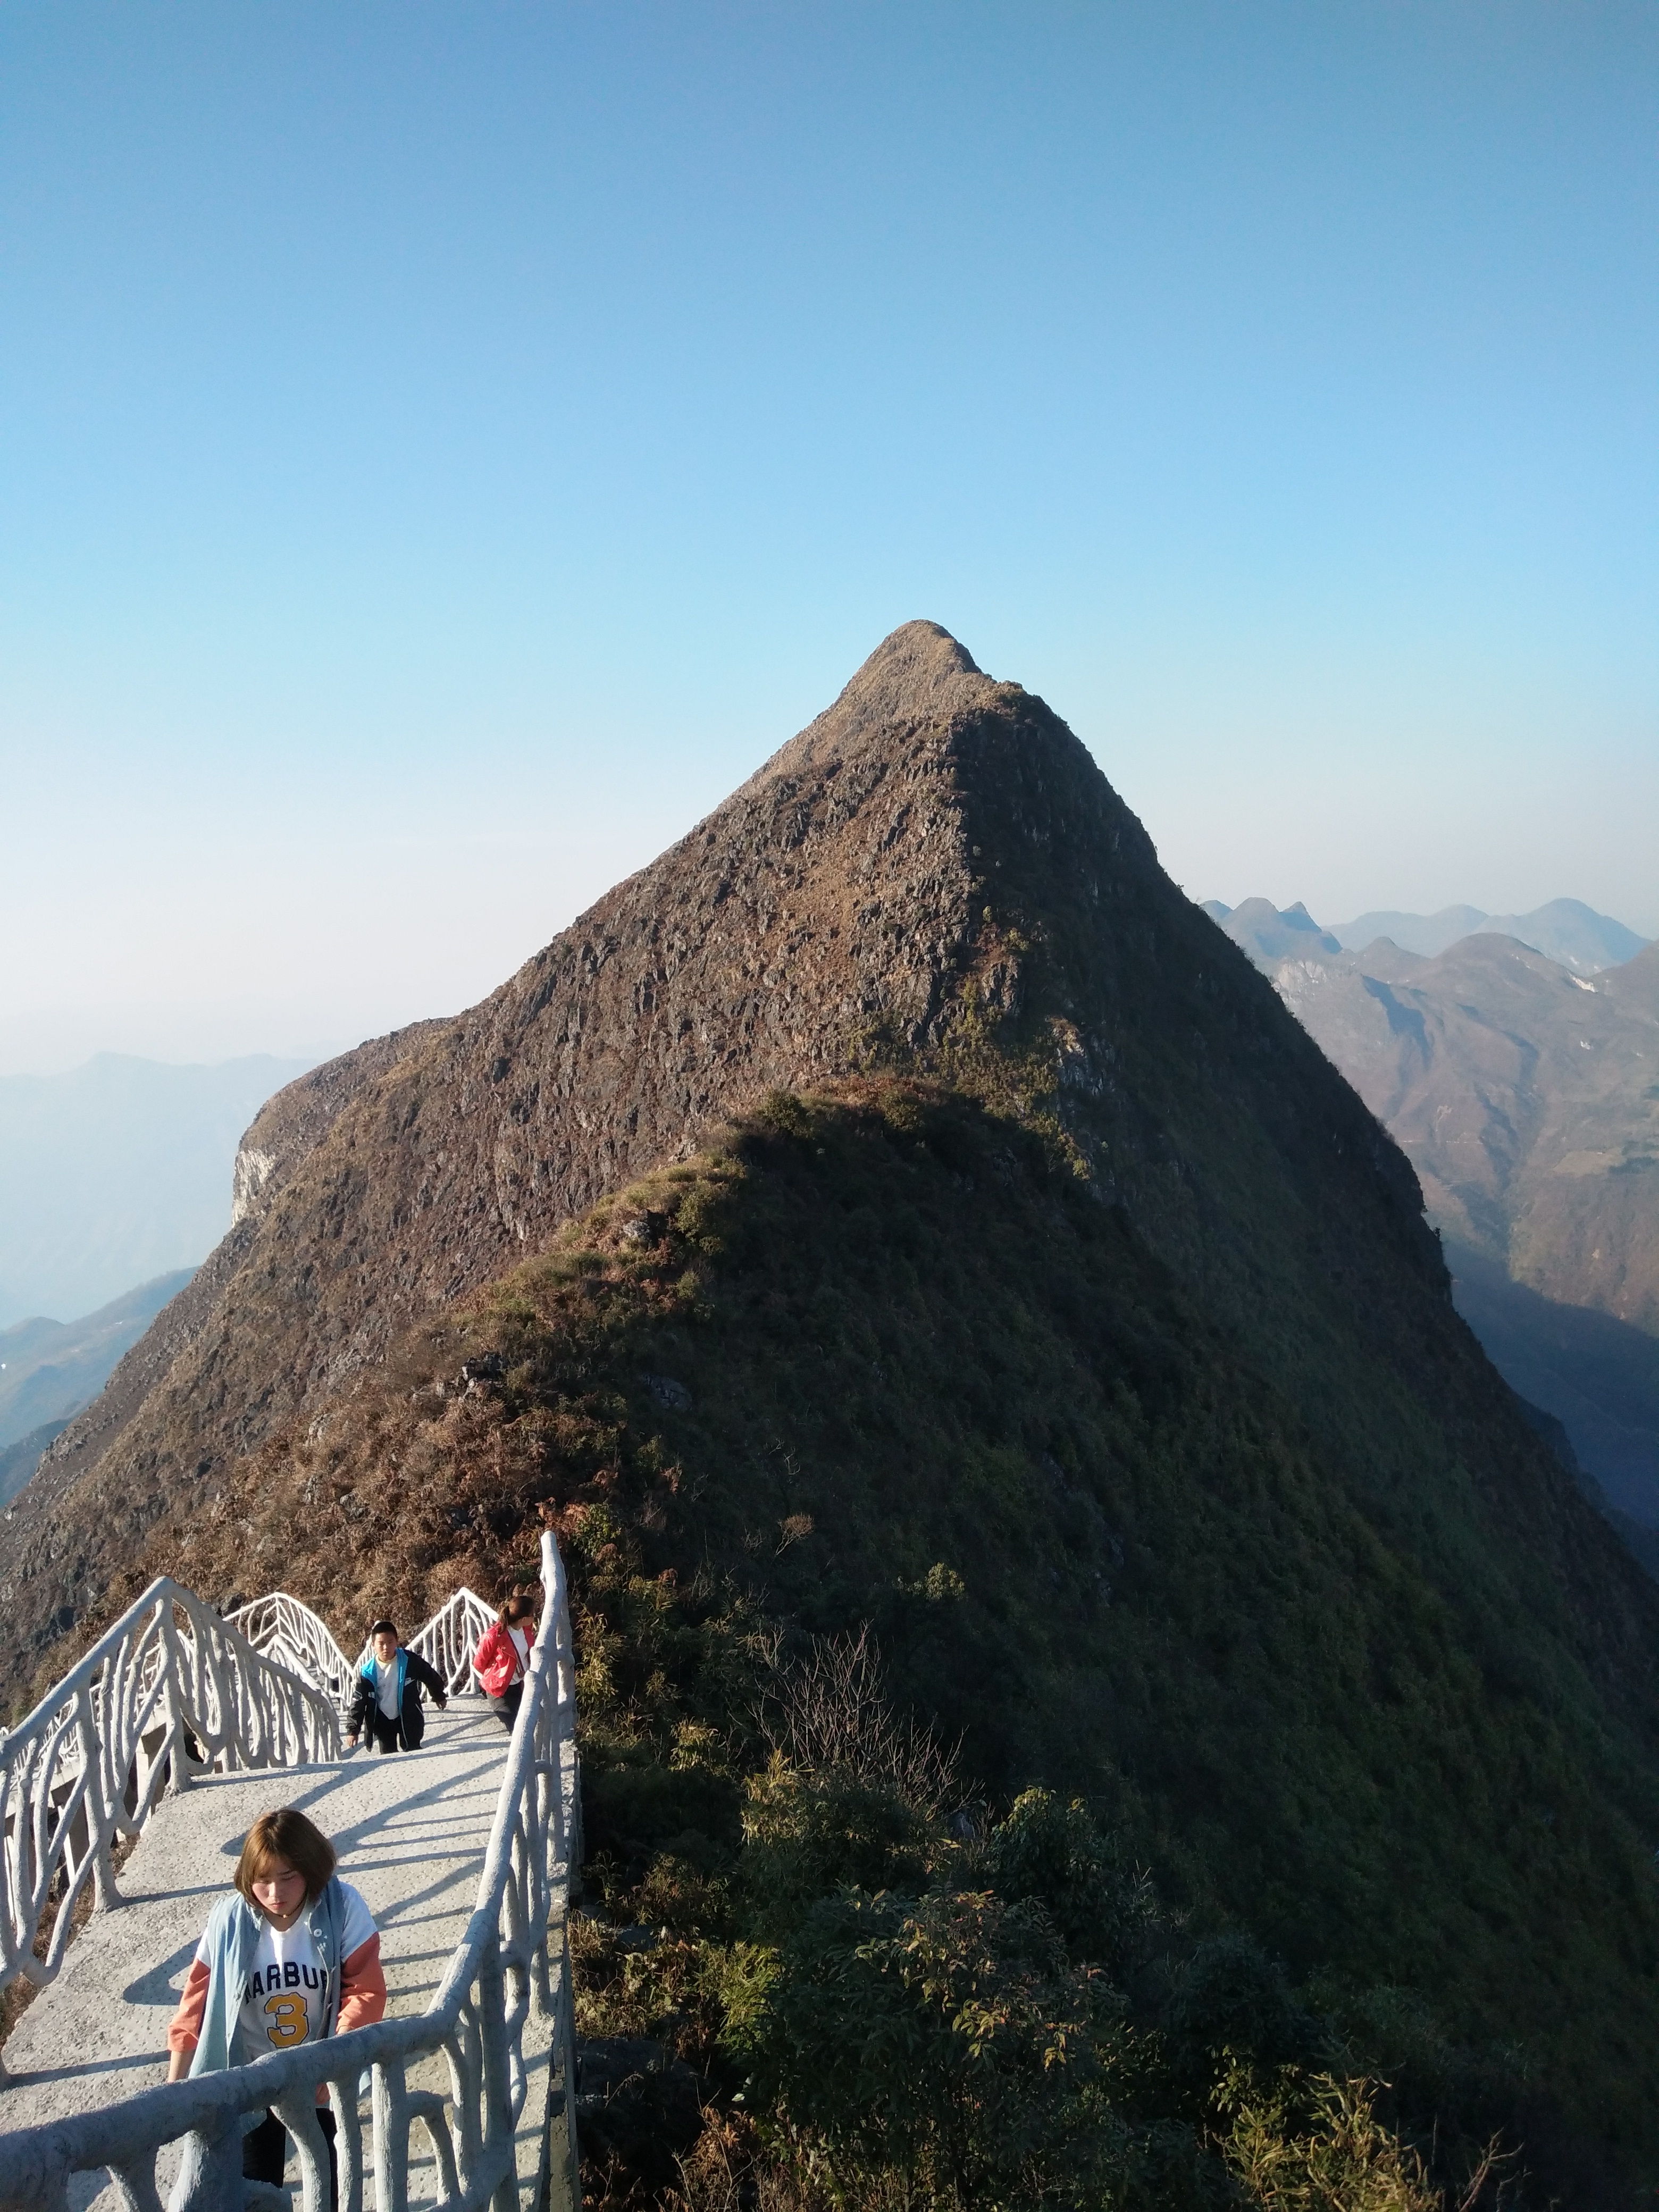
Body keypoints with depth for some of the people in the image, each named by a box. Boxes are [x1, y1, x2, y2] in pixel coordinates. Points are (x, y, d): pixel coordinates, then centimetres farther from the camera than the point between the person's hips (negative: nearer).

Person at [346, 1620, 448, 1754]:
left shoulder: (410, 1661, -18)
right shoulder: (369, 1672, -15)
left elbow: (431, 1677, 0)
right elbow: (358, 1702, -7)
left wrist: (440, 1697, 14)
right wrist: (353, 1730, -7)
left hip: (408, 1718, -1)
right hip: (382, 1721, 1)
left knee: (413, 1753, 4)